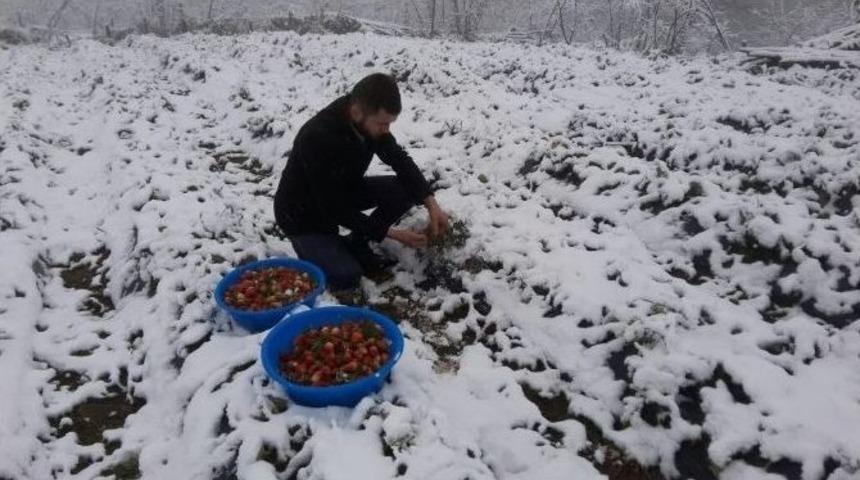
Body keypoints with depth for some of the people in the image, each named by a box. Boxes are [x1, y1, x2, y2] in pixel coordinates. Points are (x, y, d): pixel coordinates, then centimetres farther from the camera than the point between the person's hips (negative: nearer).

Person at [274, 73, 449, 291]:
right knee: (346, 277, -24)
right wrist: (390, 233, -27)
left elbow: (400, 159, -4)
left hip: (344, 191, 7)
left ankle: (355, 244, 3)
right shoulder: (317, 138, -36)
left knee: (407, 189, -11)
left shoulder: (369, 121, -16)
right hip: (303, 212, -6)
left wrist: (431, 202, -18)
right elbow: (334, 207, -30)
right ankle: (314, 247, 8)